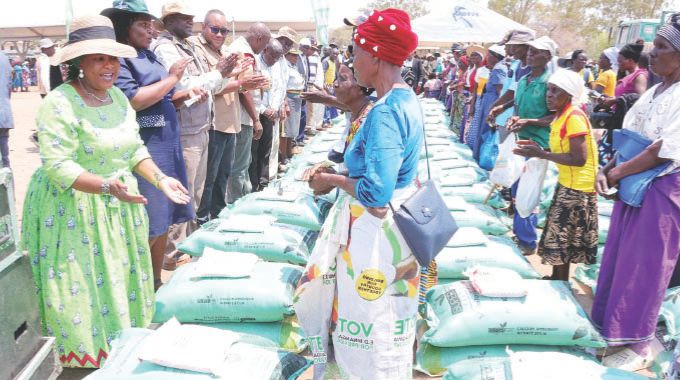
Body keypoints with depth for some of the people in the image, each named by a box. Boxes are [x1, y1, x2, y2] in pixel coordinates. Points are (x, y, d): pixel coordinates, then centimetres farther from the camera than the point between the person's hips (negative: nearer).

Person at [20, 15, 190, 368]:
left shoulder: (118, 96, 6)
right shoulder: (59, 104, -19)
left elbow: (135, 149, 10)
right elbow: (57, 166, -25)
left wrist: (159, 178, -5)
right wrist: (107, 186, -37)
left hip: (118, 207, 7)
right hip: (73, 210, -7)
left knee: (120, 281, 16)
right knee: (83, 289, 3)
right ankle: (85, 356, 23)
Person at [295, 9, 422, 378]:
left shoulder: (385, 113, -27)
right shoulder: (403, 98, 4)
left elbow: (375, 193, -31)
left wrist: (333, 180, -15)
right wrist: (340, 171, 6)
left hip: (376, 227, -10)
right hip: (386, 221, 10)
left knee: (373, 318, 10)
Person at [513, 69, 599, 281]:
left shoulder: (574, 117, -20)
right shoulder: (562, 115, 9)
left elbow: (578, 159, -26)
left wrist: (542, 154, -22)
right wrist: (537, 150, 0)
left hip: (577, 187, -9)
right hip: (566, 184, 9)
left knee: (561, 237, -1)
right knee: (557, 234, 16)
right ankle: (556, 277, 29)